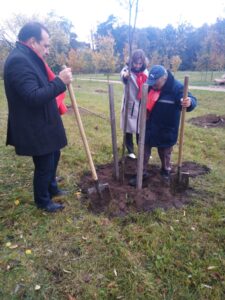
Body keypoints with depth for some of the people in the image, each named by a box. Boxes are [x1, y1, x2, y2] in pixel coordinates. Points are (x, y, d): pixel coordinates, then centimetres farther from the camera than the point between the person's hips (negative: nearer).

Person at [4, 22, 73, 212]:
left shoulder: (28, 59, 12)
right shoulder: (18, 61, -22)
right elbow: (33, 97, -30)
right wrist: (60, 82, -29)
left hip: (44, 125, 11)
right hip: (36, 129, -11)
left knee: (54, 157, 24)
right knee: (44, 166, 5)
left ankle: (52, 188, 45)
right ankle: (43, 201, 28)